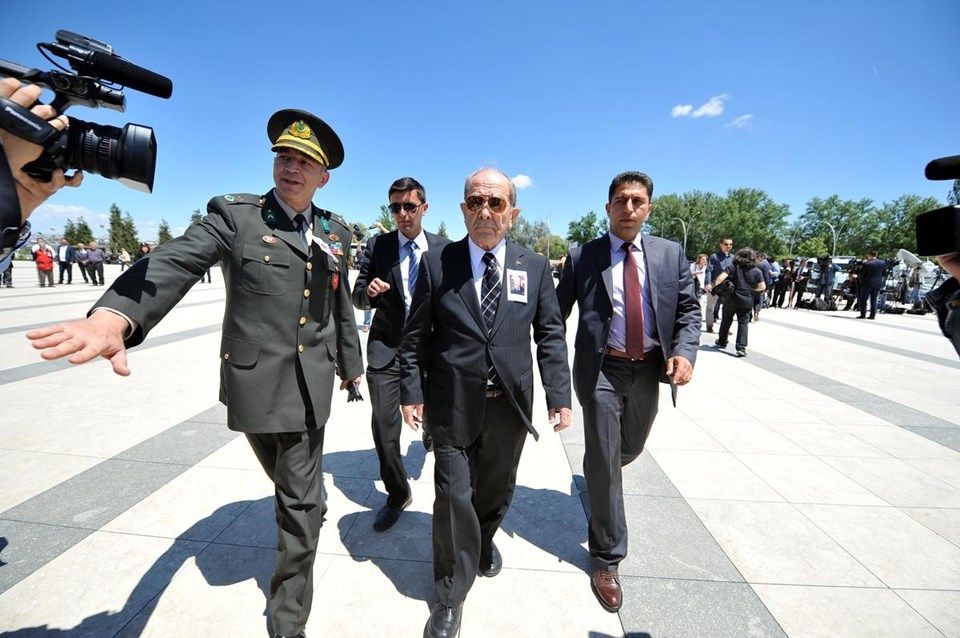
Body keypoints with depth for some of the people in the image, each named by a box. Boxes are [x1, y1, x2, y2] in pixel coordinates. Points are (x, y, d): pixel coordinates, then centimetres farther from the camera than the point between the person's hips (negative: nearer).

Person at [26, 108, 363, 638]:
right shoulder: (235, 214, -5)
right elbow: (175, 262, -22)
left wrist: (352, 364, 22)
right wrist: (114, 316, -41)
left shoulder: (333, 231, 7)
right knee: (294, 491, 20)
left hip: (313, 386, 2)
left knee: (301, 500, 9)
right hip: (256, 382, -2)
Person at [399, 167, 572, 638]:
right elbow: (416, 335, 0)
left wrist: (558, 395, -2)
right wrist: (412, 391, -4)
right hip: (452, 403, -2)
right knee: (454, 497, 5)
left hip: (511, 404, 2)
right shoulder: (436, 263, -3)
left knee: (497, 490, 21)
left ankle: (484, 541, 54)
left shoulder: (535, 266, 1)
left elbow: (550, 334, 3)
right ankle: (451, 596, 29)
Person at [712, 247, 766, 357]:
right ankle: (741, 348, -5)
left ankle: (722, 342, 29)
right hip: (747, 301, 0)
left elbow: (722, 277, -18)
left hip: (731, 299, 0)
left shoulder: (734, 266, -5)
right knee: (743, 323, 3)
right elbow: (762, 287, -3)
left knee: (726, 321, 15)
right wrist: (751, 289, 14)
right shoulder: (757, 271, -1)